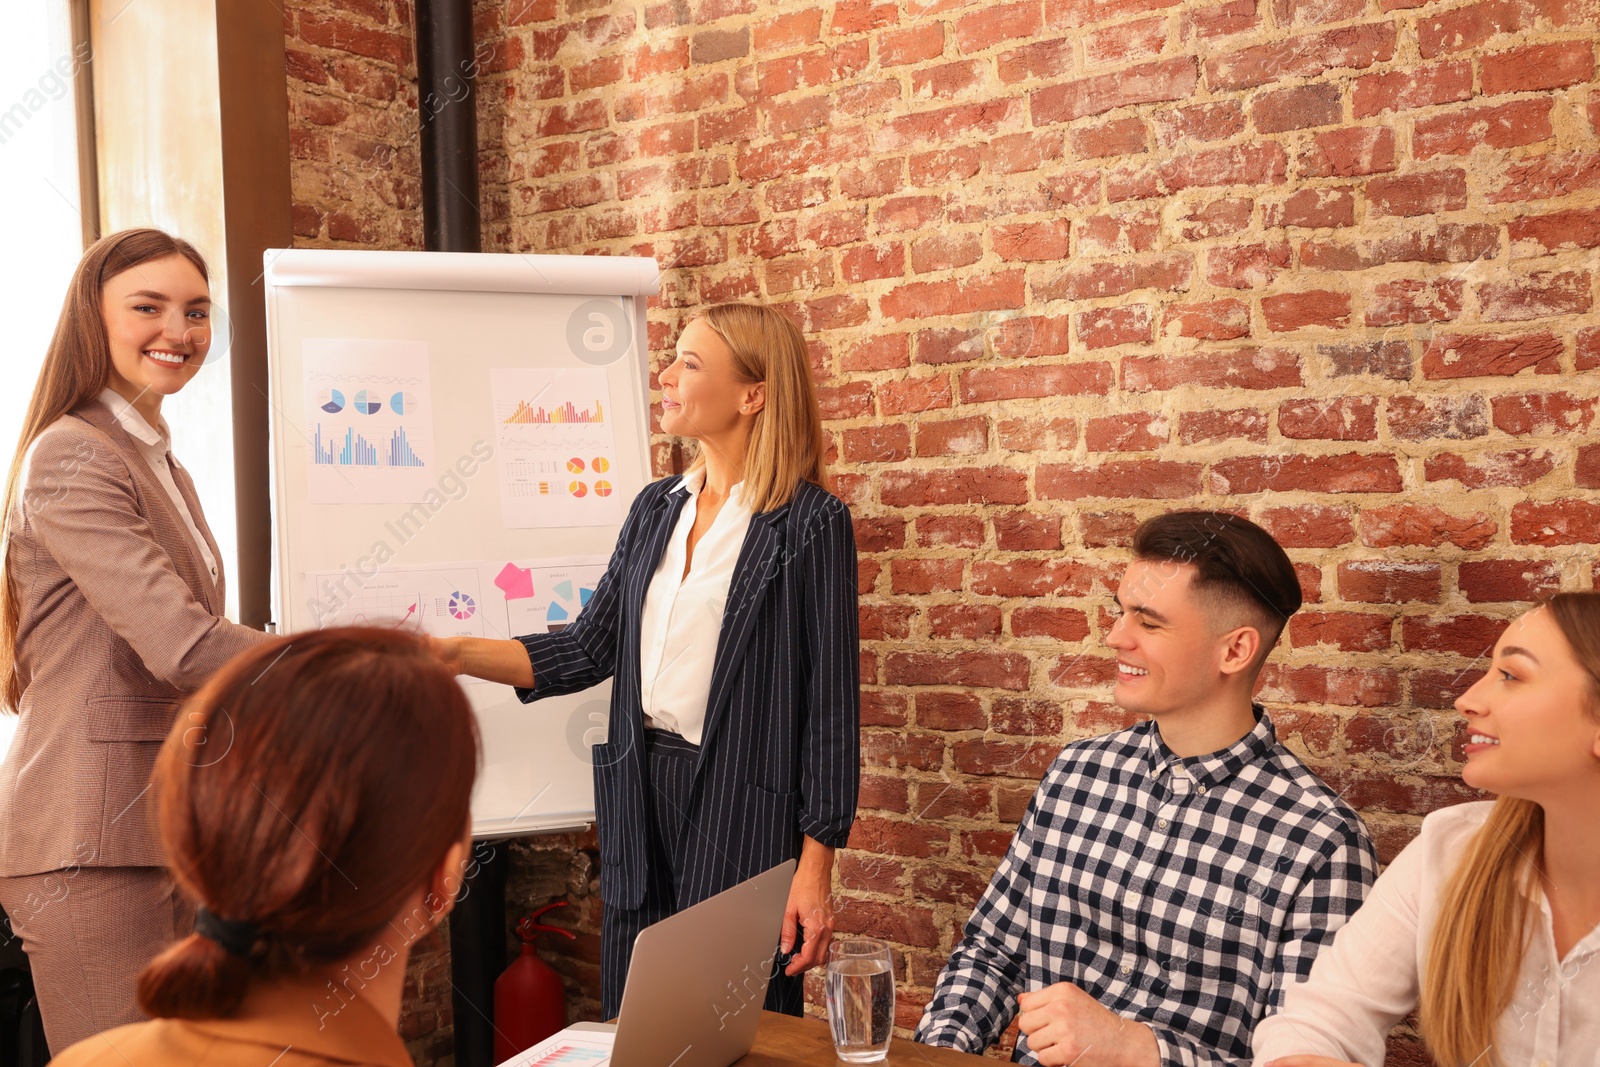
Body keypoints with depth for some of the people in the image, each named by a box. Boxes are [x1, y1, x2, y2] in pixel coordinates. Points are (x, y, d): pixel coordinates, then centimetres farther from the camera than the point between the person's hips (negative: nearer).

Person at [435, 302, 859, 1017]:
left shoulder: (809, 522, -9)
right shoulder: (657, 509, 11)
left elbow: (832, 699, -10)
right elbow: (590, 648, 9)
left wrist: (815, 866, -13)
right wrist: (457, 654, -2)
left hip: (742, 803, -6)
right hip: (642, 790, 6)